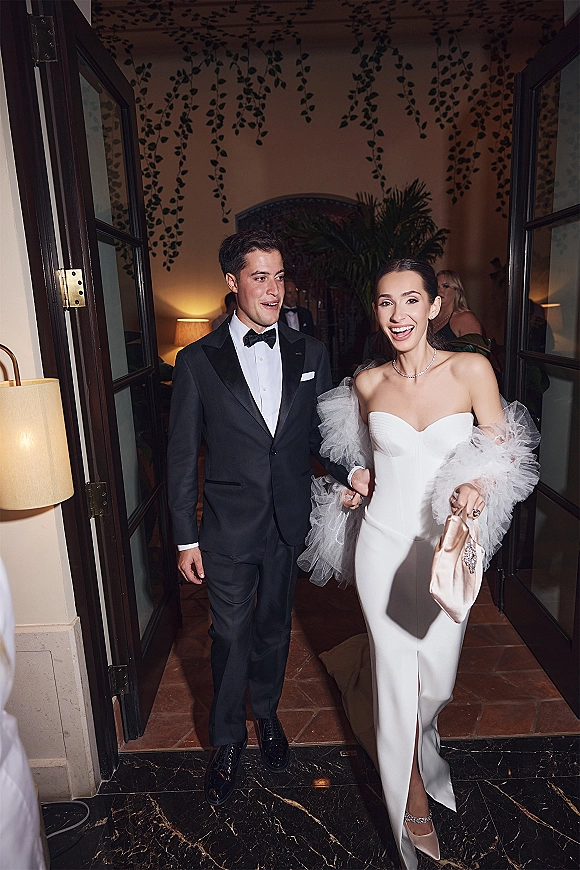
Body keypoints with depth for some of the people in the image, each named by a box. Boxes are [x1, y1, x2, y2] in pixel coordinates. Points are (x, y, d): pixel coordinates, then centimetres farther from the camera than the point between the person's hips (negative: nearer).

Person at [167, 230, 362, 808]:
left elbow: (325, 432, 6)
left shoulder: (310, 354, 0)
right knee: (230, 634, 11)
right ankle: (227, 740, 36)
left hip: (289, 523, 3)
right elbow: (182, 456, -5)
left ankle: (267, 714, 47)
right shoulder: (197, 361, -7)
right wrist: (185, 538, -4)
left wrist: (351, 473, -14)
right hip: (229, 527, -2)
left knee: (274, 626, 20)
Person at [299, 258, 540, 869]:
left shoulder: (471, 371, -8)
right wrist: (358, 481, 3)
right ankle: (413, 803, 37)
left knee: (436, 682, 11)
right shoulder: (366, 383, 0)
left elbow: (504, 454, -2)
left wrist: (478, 486, -21)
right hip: (384, 545, 1)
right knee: (396, 681, 9)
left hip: (445, 547, 0)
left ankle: (413, 745, 51)